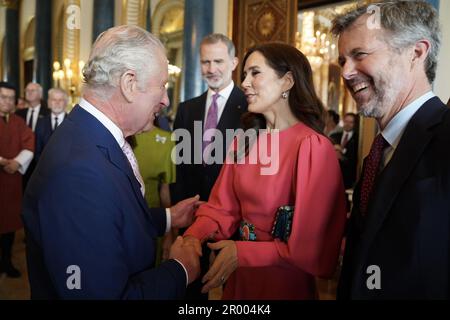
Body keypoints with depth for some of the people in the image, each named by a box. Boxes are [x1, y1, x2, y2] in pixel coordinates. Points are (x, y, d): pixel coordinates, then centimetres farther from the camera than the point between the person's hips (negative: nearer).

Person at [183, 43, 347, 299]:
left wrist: (242, 254, -20)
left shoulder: (313, 146, -21)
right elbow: (222, 206, -1)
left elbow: (312, 246, -21)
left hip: (284, 284, -6)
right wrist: (194, 236, -18)